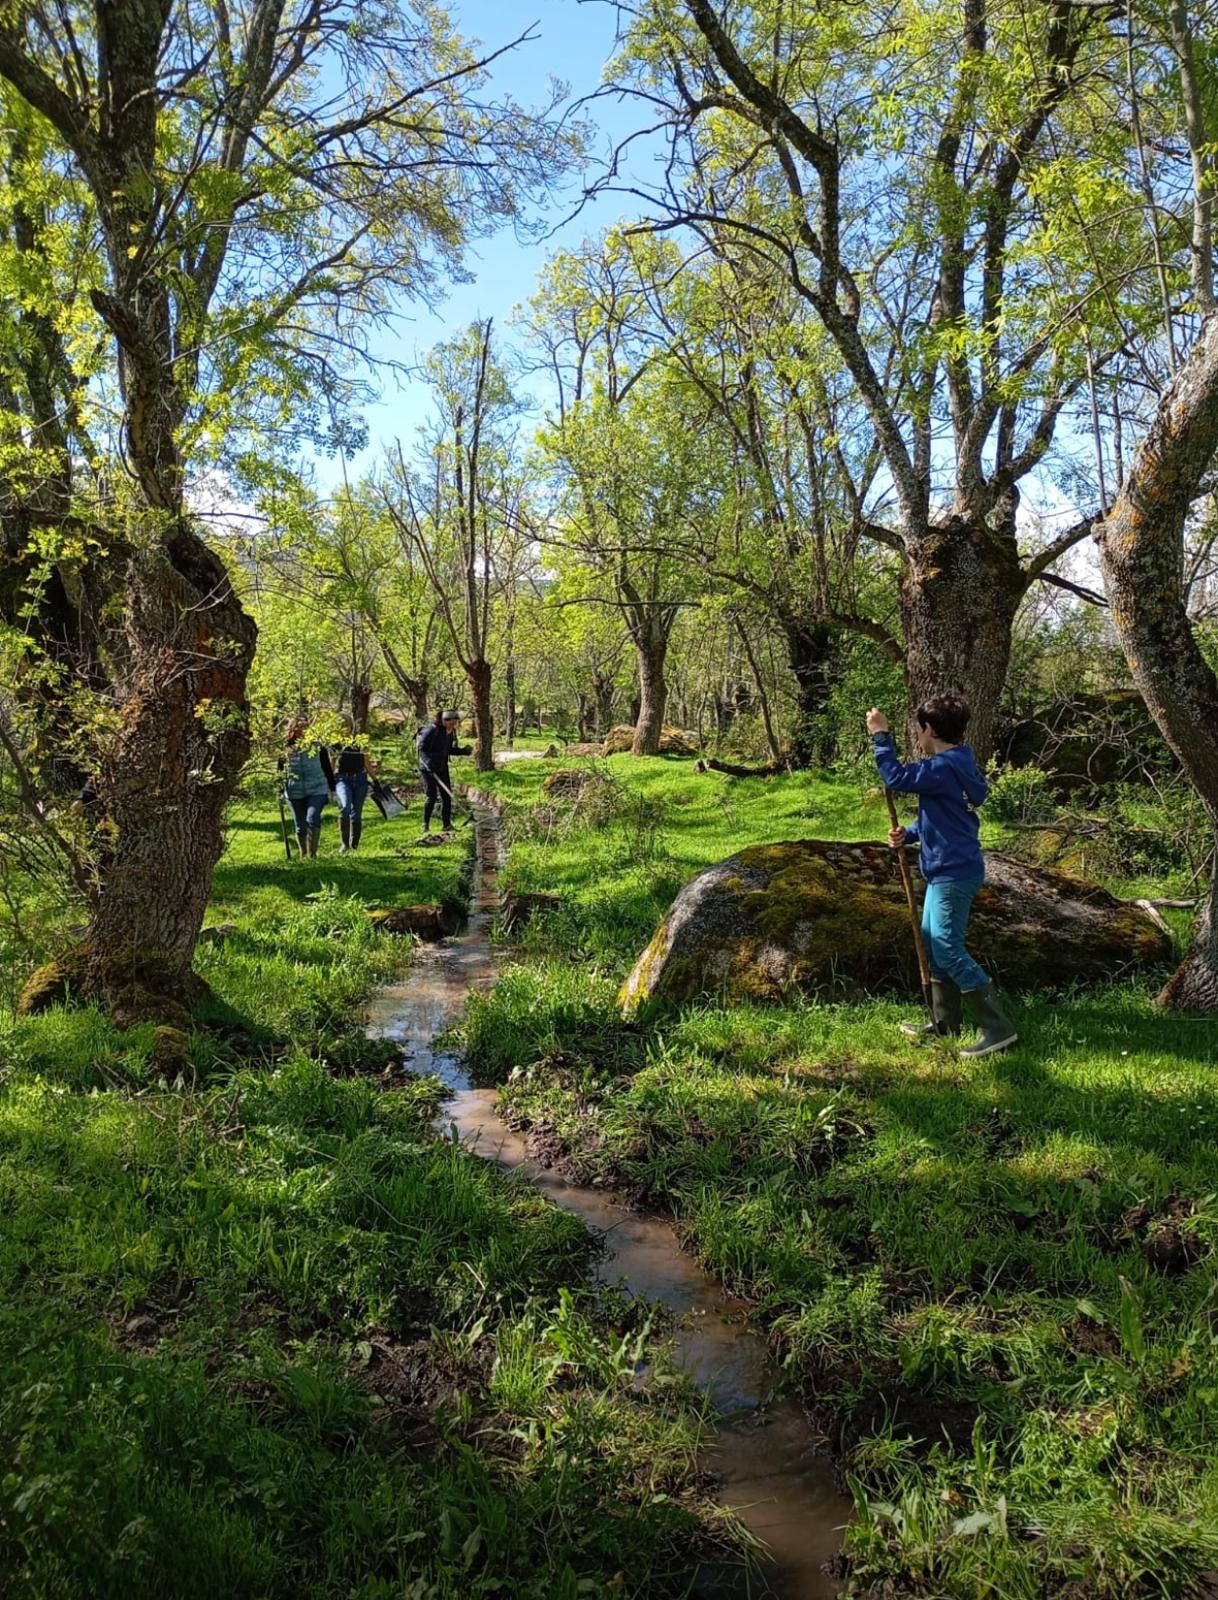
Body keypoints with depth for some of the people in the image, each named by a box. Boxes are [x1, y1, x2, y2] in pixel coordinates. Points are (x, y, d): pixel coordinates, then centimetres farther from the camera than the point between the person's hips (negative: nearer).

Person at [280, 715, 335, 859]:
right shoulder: (286, 749, 1)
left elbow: (327, 769, 5)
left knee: (313, 819, -22)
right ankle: (304, 855, 26)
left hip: (317, 790, -2)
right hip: (295, 793, 2)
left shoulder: (318, 747, -1)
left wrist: (332, 789, 4)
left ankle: (312, 854, -13)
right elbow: (280, 771, 12)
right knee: (300, 827, 9)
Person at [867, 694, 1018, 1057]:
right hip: (949, 869, 11)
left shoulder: (943, 767, -20)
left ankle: (998, 1029, -7)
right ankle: (945, 1022, 28)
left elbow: (897, 778, -27)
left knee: (949, 951, -9)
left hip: (954, 872, -11)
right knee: (933, 943, 18)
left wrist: (881, 736, -16)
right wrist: (908, 834, 4)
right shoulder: (954, 764, 13)